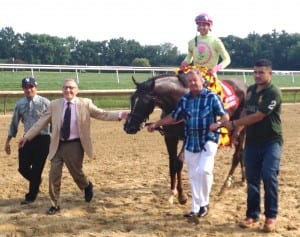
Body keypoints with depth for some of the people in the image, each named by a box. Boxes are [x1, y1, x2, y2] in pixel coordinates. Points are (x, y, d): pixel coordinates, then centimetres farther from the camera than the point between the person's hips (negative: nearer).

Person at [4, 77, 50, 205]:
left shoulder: (45, 102, -8)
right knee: (23, 168, 4)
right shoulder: (19, 104, 4)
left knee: (37, 169, 1)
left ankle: (31, 196, 18)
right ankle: (36, 181, 36)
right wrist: (8, 141, 13)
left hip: (42, 139, -4)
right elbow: (14, 123, 12)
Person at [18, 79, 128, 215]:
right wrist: (27, 136, 3)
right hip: (58, 145, 2)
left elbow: (102, 114, -4)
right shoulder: (54, 105, 3)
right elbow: (41, 122, 6)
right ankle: (54, 205, 17)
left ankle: (87, 186, 44)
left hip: (74, 145, -2)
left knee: (76, 173, 8)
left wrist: (120, 115, -16)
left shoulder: (85, 104, -2)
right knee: (53, 176, 2)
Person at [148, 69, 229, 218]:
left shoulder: (212, 97, -7)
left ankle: (204, 203, 2)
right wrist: (156, 124, 16)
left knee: (204, 170, -19)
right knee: (193, 176, 9)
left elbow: (225, 117, -9)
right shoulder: (184, 100, 6)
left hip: (208, 140, -5)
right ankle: (196, 208, 19)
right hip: (190, 143, 5)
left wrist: (218, 124, -29)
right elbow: (174, 117, 17)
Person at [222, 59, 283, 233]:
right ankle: (252, 215, 17)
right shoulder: (251, 90, 8)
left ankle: (271, 216, 3)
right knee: (252, 179, 8)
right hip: (252, 142, 6)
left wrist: (234, 124, -16)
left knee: (269, 177, -10)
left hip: (271, 142, -6)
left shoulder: (274, 93, -16)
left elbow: (257, 116, -21)